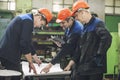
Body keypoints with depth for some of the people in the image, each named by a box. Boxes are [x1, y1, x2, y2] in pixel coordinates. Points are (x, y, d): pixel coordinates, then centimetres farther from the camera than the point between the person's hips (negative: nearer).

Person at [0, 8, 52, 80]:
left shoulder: (23, 18, 20)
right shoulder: (28, 21, -13)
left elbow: (27, 43, 26)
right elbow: (24, 44, -19)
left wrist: (36, 58, 31)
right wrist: (30, 62, -9)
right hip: (10, 55, -10)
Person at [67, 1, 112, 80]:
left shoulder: (98, 23, -12)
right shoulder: (85, 26, 16)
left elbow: (107, 38, -28)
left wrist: (98, 55, -22)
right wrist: (73, 61, 12)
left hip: (95, 67, -8)